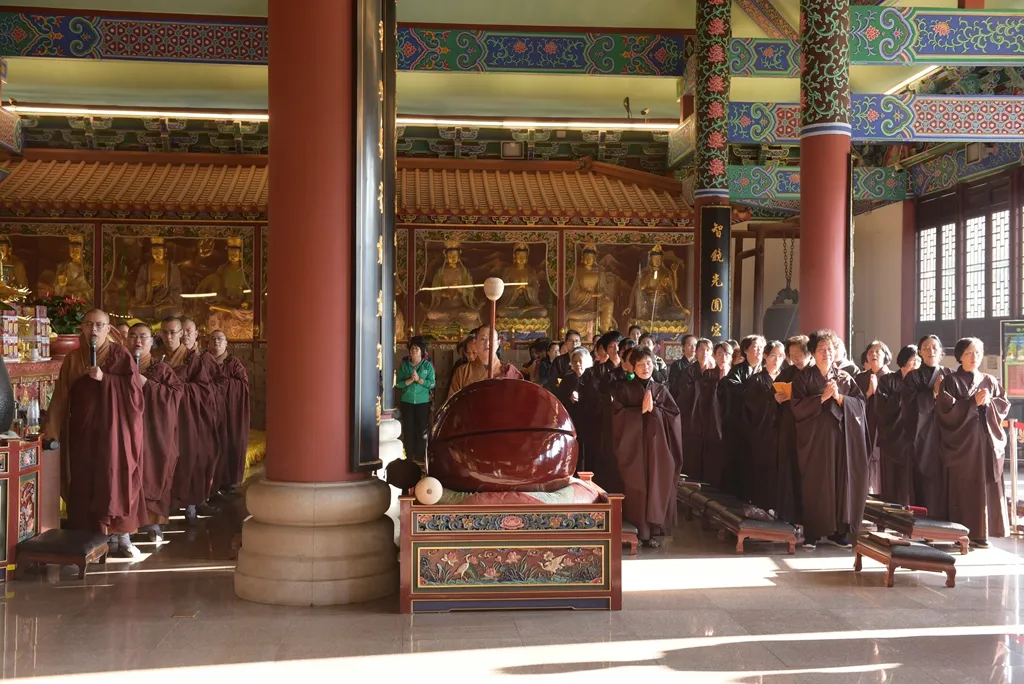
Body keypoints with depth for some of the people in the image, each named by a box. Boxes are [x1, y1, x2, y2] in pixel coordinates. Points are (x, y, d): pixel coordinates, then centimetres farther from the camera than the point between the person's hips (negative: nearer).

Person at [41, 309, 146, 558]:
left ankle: (123, 537, 6)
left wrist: (105, 378, -19)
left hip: (114, 429, -3)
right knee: (85, 483, 3)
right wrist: (51, 427, 0)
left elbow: (133, 389, -9)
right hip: (83, 430, 3)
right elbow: (61, 396, 6)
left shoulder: (120, 355, -1)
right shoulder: (73, 359, 7)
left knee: (118, 480, -3)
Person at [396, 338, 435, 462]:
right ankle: (409, 457, 12)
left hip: (423, 402, -1)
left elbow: (432, 383, -6)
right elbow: (398, 383, -3)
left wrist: (419, 380, -18)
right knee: (408, 429, 4)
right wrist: (410, 380, -18)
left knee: (422, 429, 3)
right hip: (407, 402, 1)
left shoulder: (428, 366, -1)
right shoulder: (404, 365, 3)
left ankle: (420, 457, 12)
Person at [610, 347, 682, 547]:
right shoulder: (624, 388, 3)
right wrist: (641, 410, -14)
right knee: (635, 489, -3)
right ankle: (634, 532, 2)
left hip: (657, 447, 3)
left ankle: (651, 532, 9)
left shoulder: (661, 390, 12)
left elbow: (674, 415, 1)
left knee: (655, 488, 2)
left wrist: (654, 409, -11)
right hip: (633, 445, -2)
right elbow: (618, 414, -9)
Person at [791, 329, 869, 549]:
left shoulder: (845, 378, 12)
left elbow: (860, 403, 2)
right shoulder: (804, 377, 3)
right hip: (815, 437, -3)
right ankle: (812, 533, 0)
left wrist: (839, 397, -12)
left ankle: (838, 531, 10)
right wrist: (823, 397, -15)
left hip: (841, 436, 3)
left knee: (841, 482, 2)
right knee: (815, 484, -5)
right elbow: (798, 406, -8)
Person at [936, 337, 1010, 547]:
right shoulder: (950, 381, 2)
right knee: (964, 489, -5)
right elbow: (946, 409, -10)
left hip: (987, 441, 4)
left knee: (986, 488, 1)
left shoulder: (990, 381, 15)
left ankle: (981, 532, 6)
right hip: (962, 442, -4)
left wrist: (988, 402, -10)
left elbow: (1005, 406, 9)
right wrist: (973, 402, -15)